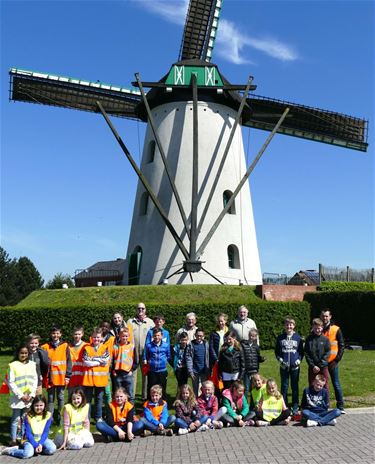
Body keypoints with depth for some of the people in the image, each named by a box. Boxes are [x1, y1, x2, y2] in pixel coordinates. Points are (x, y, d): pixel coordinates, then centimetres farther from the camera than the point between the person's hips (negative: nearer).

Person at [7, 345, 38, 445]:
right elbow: (11, 382, -8)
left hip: (29, 397, 3)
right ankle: (13, 440, 12)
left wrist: (32, 395, -4)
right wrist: (21, 395, -11)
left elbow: (35, 380, 6)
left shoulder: (32, 364, 5)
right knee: (16, 419, 2)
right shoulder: (13, 365, -6)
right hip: (17, 397, -3)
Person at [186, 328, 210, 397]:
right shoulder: (191, 345, -5)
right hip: (195, 371, -1)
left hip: (204, 371, 1)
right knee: (195, 389, 10)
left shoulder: (206, 344, 0)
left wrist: (208, 370, -4)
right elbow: (188, 359, -7)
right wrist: (190, 372, -12)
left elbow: (208, 357, 1)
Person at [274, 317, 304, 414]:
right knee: (284, 386, 8)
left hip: (295, 366, -1)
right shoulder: (280, 338, 2)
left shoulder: (298, 337, 0)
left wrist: (299, 360, -7)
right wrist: (280, 359, -6)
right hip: (284, 366, 1)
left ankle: (295, 407, 18)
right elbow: (276, 351, 8)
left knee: (295, 386, 8)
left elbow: (302, 351, 7)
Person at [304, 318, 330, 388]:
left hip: (323, 367, 0)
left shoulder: (325, 339, 0)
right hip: (312, 367, 0)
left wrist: (320, 364, -11)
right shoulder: (309, 339, 0)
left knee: (324, 385, 8)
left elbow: (328, 353, -3)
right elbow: (306, 354, -2)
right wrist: (312, 366, -10)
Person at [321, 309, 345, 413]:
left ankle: (340, 406, 13)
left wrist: (337, 360, -7)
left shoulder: (336, 330, -3)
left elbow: (342, 346, -1)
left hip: (332, 362, -2)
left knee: (336, 384, 3)